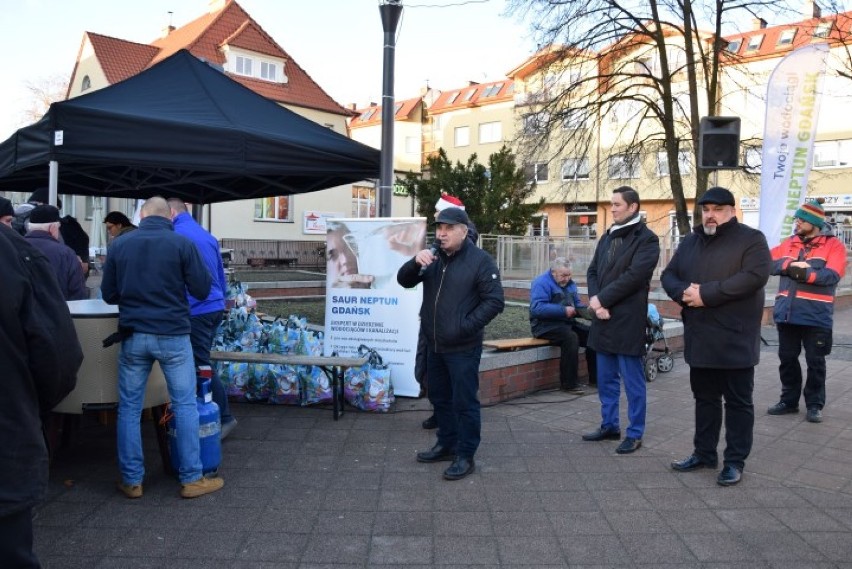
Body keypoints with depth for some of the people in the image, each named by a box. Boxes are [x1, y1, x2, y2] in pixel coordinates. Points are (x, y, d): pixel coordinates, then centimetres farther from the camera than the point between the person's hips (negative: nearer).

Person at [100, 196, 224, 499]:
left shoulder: (119, 245, 2)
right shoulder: (182, 243, -7)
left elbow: (108, 294, 8)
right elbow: (202, 290, -5)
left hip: (133, 335, 3)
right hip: (173, 335, -2)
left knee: (129, 408, 12)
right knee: (185, 405, 6)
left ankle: (131, 481, 17)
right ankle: (191, 479, 10)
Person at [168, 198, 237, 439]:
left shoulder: (175, 235, -9)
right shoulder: (208, 235, 16)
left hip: (195, 310, -8)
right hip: (215, 307, 8)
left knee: (201, 367, -1)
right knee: (201, 363, 16)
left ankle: (224, 417, 3)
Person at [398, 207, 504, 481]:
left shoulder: (480, 260, -11)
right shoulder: (433, 258, 9)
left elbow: (495, 301, -14)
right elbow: (404, 281, 5)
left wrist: (466, 326, -19)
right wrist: (415, 262, -16)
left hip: (463, 348, -7)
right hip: (434, 345, 7)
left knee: (464, 402, -1)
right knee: (440, 398, 18)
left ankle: (465, 456, 11)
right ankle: (447, 444, 34)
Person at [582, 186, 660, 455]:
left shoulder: (647, 239, -6)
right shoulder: (607, 237, 15)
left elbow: (634, 276, -17)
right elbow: (592, 271, 10)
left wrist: (602, 299, -14)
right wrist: (596, 301, -8)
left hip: (628, 320, -7)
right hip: (604, 318, 7)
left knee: (632, 381, 2)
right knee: (606, 379, 15)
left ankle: (635, 434, 13)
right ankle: (609, 425, 28)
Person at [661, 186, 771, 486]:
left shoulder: (751, 239, -5)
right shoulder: (690, 241, 14)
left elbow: (754, 276, -20)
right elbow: (669, 275, 11)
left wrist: (706, 294, -22)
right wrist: (683, 292, -13)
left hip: (735, 339, -6)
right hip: (700, 338, 6)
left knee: (738, 402, 5)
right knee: (705, 398, 16)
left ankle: (735, 462, 16)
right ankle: (704, 453, 28)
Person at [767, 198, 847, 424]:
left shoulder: (833, 245, -3)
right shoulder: (788, 243, 11)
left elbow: (832, 276, -16)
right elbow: (769, 262, -2)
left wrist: (803, 273, -22)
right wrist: (790, 265, -18)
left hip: (815, 316, -4)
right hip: (786, 313, 5)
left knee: (815, 362, 6)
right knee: (787, 359, 12)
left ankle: (814, 404, 18)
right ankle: (789, 400, 25)